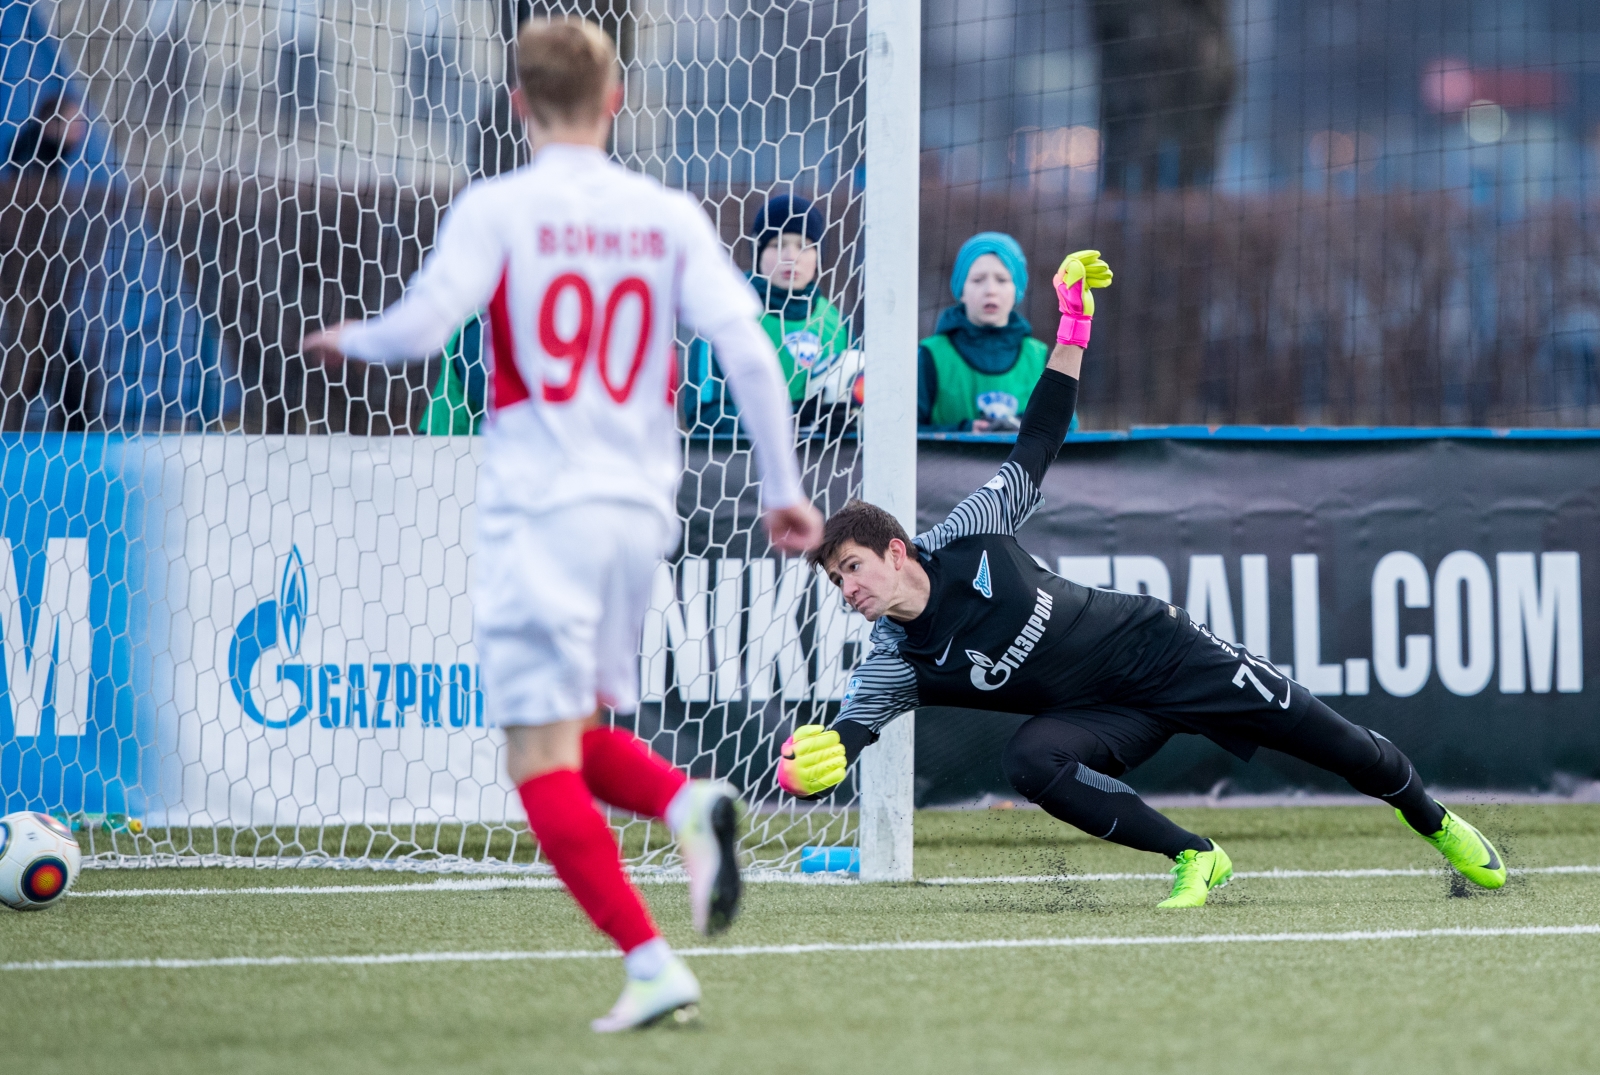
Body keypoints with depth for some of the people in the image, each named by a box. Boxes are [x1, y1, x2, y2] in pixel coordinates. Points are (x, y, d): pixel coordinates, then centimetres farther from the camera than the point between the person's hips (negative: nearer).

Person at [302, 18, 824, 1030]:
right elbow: (748, 349, -1)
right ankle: (690, 803, -8)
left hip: (537, 508, -5)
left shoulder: (498, 209, -5)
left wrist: (346, 340, 7)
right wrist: (785, 487, 6)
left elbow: (424, 326, -15)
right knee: (579, 734, 22)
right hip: (640, 506, 5)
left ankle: (652, 965, -14)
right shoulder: (671, 216, 6)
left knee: (544, 761, -3)